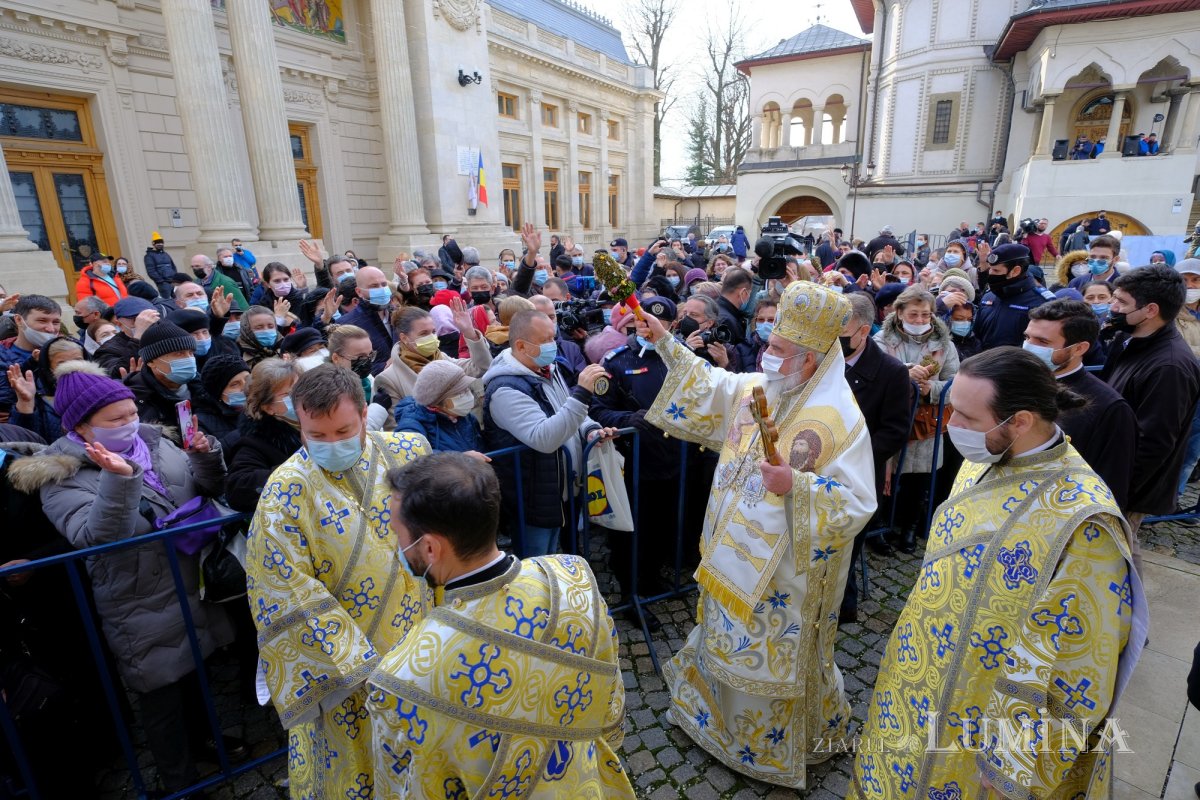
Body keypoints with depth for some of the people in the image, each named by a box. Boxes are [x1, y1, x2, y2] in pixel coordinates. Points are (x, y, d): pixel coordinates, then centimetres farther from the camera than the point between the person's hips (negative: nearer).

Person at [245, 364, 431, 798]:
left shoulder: (409, 452, -9)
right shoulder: (286, 491, -18)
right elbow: (288, 597, -19)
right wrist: (360, 665, -21)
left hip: (427, 639, 3)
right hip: (347, 663, -3)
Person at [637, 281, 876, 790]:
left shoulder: (840, 420, -23)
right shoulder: (753, 389, -3)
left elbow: (857, 503, -22)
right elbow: (707, 385, 12)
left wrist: (796, 485, -37)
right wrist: (665, 342, 6)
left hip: (781, 573, -6)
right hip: (735, 557, 7)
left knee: (773, 656, 15)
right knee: (733, 640, 27)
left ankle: (772, 751, 45)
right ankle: (722, 716, 55)